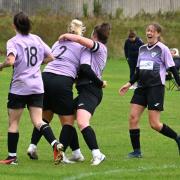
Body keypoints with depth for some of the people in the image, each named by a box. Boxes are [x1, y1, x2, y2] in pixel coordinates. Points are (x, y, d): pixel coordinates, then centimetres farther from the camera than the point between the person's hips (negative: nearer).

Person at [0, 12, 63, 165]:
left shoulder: (13, 42, -9)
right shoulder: (37, 39, 8)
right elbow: (50, 57, 13)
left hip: (19, 87, -5)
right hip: (37, 86, 5)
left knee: (13, 122, 7)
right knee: (38, 121, 2)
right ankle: (55, 144, -21)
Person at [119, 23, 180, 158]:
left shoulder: (163, 49, -4)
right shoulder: (142, 49, 14)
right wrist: (129, 84, 11)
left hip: (156, 87, -6)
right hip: (142, 87, 6)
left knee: (154, 124, -9)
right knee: (133, 117, -6)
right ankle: (137, 151, 1)